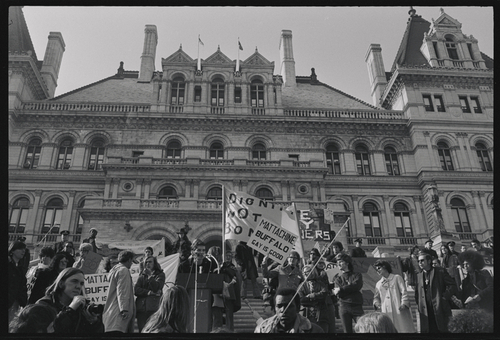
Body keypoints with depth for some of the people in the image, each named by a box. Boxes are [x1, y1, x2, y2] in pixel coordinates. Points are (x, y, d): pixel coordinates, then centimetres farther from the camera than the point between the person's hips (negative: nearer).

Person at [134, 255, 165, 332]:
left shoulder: (160, 274, 10)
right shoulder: (142, 275, 20)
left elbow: (156, 288, -4)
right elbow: (136, 290, 7)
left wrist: (150, 276, -10)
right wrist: (148, 292, -6)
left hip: (153, 308, -3)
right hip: (141, 307, 4)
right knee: (142, 330, -2)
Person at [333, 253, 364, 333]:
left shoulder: (357, 275, 10)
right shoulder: (338, 278, 15)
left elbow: (356, 286, -10)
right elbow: (339, 294, 1)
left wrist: (341, 289, -8)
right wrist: (350, 288, -9)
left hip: (357, 306, -2)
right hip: (344, 306, 2)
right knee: (347, 330, 3)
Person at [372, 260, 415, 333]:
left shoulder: (397, 278, 9)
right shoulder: (378, 284, 18)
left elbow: (404, 292, 2)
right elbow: (376, 297, 21)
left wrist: (403, 304, -12)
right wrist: (376, 303, 0)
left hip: (399, 310, -2)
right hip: (386, 313, 3)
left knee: (403, 328, -6)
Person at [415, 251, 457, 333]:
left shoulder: (440, 271, 3)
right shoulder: (418, 276, 16)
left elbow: (452, 285, -2)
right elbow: (417, 294, 19)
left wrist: (444, 298, -9)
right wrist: (418, 306, 4)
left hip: (440, 311, -3)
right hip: (426, 313, 3)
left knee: (442, 330, 0)